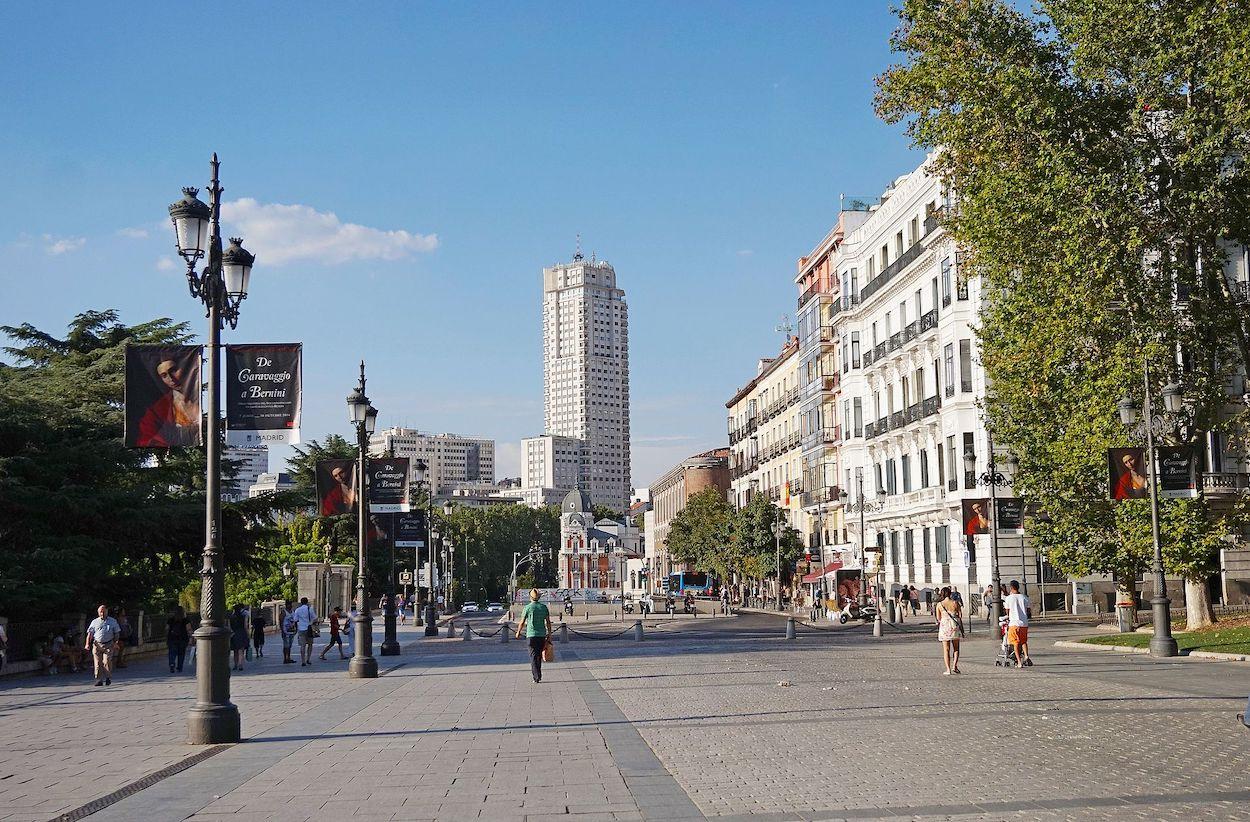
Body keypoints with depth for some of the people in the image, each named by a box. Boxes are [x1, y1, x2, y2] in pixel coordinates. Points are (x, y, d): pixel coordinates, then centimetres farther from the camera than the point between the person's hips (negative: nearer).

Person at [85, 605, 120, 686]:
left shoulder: (113, 621, 11)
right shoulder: (94, 622, 12)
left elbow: (117, 633, 14)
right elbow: (90, 634, 9)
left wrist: (115, 642, 0)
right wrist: (87, 644, -3)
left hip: (108, 645, -1)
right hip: (97, 645, 1)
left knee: (107, 662, -12)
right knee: (98, 663, -4)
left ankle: (108, 678, 2)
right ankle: (99, 680, 2)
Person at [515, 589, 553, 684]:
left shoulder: (527, 608, -7)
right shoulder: (544, 607, 3)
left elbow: (522, 623, -2)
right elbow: (548, 622, 4)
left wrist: (518, 633, 13)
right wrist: (549, 634, 13)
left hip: (531, 634, -3)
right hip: (542, 635, 3)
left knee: (533, 656, -3)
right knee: (539, 656, 15)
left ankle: (536, 677, -14)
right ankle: (539, 675, 21)